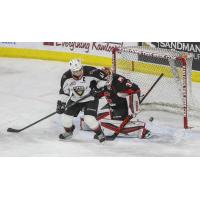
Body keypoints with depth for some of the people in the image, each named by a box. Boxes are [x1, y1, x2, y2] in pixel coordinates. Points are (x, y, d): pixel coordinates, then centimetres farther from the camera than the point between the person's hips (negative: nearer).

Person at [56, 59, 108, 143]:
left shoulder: (90, 72, -29)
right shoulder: (66, 77, -18)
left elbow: (103, 77, -13)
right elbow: (64, 91, -3)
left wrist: (98, 87, -20)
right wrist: (61, 103, -5)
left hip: (90, 99, -4)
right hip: (75, 99, 4)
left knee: (89, 119, -19)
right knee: (65, 117, -4)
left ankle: (99, 133, 9)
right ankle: (68, 131, 29)